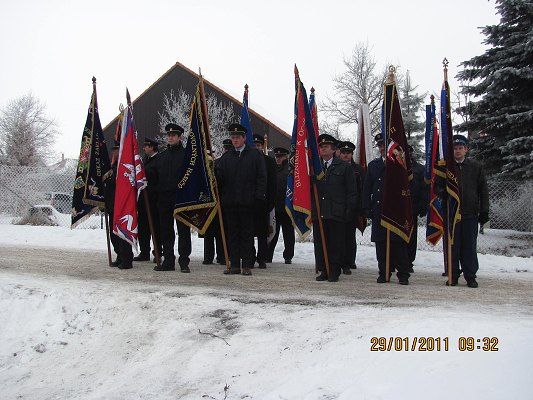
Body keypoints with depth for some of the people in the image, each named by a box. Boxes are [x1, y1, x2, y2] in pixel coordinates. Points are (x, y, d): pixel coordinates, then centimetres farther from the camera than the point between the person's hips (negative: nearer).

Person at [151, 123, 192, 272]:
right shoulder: (160, 156, 16)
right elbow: (154, 176, 17)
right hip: (164, 197, 5)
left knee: (183, 230, -3)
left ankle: (184, 261, 1)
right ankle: (168, 260, 15)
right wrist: (157, 190, 1)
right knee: (166, 230, 8)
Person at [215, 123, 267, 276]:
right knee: (233, 234, 7)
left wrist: (259, 197, -9)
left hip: (247, 202, -4)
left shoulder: (255, 155, 3)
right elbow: (219, 177, 6)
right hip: (230, 202, 4)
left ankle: (247, 265, 5)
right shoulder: (226, 157, 14)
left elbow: (261, 177, -1)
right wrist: (213, 168, -15)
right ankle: (234, 265, 13)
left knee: (247, 234, 1)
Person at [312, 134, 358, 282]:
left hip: (336, 214, -3)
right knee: (320, 242, 5)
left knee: (336, 243, -1)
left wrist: (349, 211, -4)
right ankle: (323, 270, 13)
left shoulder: (344, 167, 5)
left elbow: (352, 191, 3)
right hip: (318, 213, 3)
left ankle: (334, 271, 6)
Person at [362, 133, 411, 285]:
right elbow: (367, 188, 13)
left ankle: (403, 274, 4)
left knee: (399, 243, -3)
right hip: (379, 210, 4)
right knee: (381, 243, 5)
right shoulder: (373, 165, 14)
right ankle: (384, 272, 14)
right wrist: (367, 208, 4)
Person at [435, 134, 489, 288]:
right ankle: (453, 275, 12)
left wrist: (484, 211, 4)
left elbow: (483, 190, 10)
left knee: (470, 246, 2)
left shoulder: (476, 167, 8)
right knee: (453, 246, 3)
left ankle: (470, 276, 10)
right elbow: (436, 186, 10)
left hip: (470, 213, 0)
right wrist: (442, 193, -13)